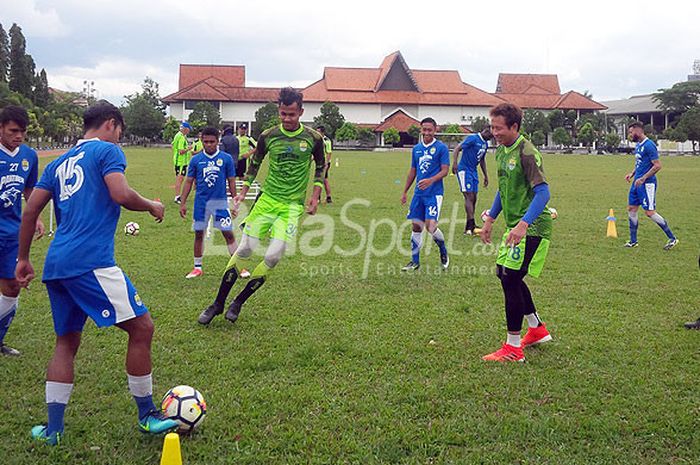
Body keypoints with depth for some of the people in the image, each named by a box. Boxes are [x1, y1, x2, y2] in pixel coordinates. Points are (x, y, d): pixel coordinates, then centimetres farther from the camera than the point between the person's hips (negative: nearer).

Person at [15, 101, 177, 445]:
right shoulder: (107, 150, 3)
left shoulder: (59, 162, 23)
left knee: (67, 341, 16)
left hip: (56, 263, 8)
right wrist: (152, 206, 6)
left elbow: (30, 212, 19)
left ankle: (53, 429, 13)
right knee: (141, 327, -2)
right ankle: (146, 415, 5)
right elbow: (121, 195, -13)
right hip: (91, 261, -8)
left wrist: (23, 259, 25)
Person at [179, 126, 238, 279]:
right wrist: (183, 203, 3)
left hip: (220, 201, -2)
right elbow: (189, 181, 6)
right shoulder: (196, 160, 1)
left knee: (228, 234, -1)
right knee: (198, 234, 8)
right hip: (201, 202, 2)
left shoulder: (226, 158, -2)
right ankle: (197, 267, 21)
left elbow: (231, 181, 3)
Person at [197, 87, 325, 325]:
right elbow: (254, 164, 14)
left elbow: (321, 168, 12)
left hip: (292, 205, -1)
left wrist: (315, 196, 2)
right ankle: (218, 303, 11)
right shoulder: (268, 136, 0)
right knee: (245, 250, -4)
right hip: (267, 200, 1)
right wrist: (243, 192, 8)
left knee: (273, 256, -12)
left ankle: (239, 302, 7)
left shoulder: (313, 138, -3)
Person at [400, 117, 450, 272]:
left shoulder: (441, 148, -4)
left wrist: (431, 180, -26)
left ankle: (443, 252, 14)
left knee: (430, 225, -14)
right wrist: (404, 192, 20)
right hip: (418, 193, 5)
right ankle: (415, 261, 16)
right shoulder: (416, 148, 12)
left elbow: (445, 170, -9)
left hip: (434, 193, -5)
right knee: (416, 226, 6)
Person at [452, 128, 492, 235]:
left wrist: (485, 175, 24)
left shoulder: (485, 143, 13)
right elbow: (457, 149, -18)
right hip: (464, 170, -9)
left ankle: (469, 226, 15)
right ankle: (471, 225, -18)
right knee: (469, 197, -15)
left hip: (474, 171, 9)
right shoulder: (473, 138, -13)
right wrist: (455, 163, -32)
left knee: (473, 199, 8)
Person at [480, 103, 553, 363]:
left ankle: (513, 348, 0)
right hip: (515, 225, 10)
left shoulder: (526, 153, -18)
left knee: (511, 280, -11)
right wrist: (490, 218, 25)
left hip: (532, 227, -10)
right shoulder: (501, 151, 10)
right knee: (505, 274, 17)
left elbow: (542, 192, -24)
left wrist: (523, 224, -34)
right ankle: (537, 330, 34)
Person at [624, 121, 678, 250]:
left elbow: (657, 166, -20)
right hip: (637, 182, 10)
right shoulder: (638, 145, 13)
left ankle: (672, 238, 2)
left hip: (647, 184, -10)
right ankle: (633, 241, 18)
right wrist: (632, 174, 12)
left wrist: (643, 178, -22)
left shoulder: (649, 145, -16)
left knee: (649, 212, -9)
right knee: (631, 209, 9)